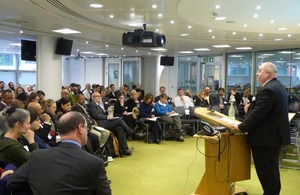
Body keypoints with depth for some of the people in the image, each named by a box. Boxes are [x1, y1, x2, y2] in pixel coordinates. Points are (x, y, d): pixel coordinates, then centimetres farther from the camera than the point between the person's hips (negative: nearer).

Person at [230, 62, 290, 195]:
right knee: (272, 169, 21)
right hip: (275, 134, 11)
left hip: (266, 138, -11)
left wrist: (241, 127, -15)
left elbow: (257, 113, -24)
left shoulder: (268, 90, -22)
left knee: (266, 171, -1)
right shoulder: (277, 86, 12)